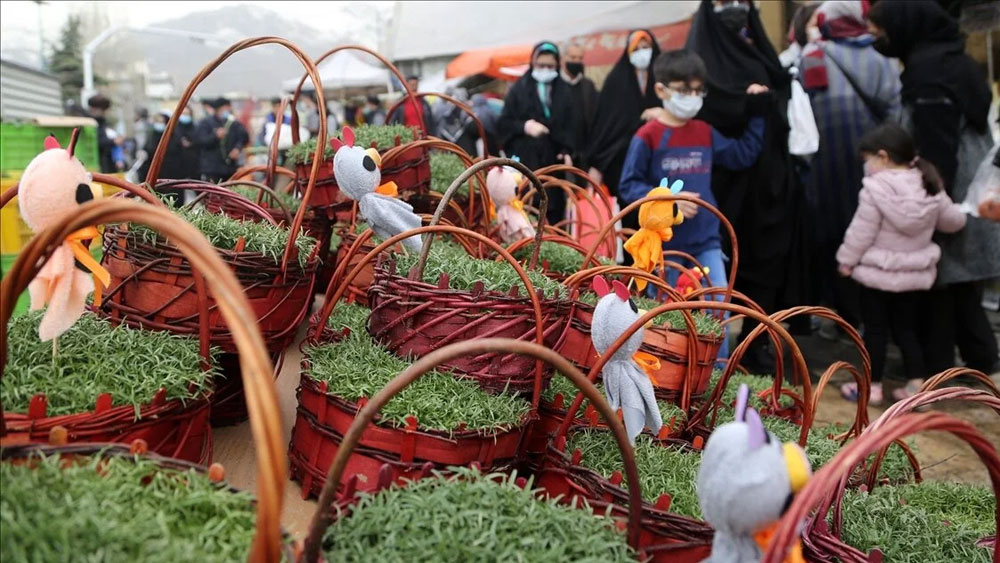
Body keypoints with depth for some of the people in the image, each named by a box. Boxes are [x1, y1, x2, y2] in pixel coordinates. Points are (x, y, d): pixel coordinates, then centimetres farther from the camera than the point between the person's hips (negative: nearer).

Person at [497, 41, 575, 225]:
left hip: (553, 160, 2)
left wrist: (567, 151, -8)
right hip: (524, 160, -2)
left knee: (553, 210, -1)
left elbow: (570, 125, 8)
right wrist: (524, 126, -12)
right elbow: (503, 124, 5)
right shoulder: (519, 89, 6)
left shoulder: (565, 92, 12)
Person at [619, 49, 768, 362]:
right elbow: (629, 187, -12)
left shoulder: (706, 133, 8)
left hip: (706, 240, 4)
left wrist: (758, 113, 14)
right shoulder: (647, 137, -10)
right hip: (664, 242, -4)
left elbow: (742, 156, 17)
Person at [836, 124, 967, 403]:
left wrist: (847, 259, -4)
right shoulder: (930, 187, 0)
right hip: (915, 273, 6)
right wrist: (962, 212, 33)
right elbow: (953, 221, 10)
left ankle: (872, 386, 14)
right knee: (906, 329, 16)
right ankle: (917, 384, 13)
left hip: (878, 272, -6)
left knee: (875, 330, 6)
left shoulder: (875, 189, -20)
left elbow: (861, 232, -17)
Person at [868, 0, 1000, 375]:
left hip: (946, 193, -9)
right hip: (969, 192, 9)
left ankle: (934, 363, 6)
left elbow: (935, 148, -21)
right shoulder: (952, 58, 13)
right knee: (960, 279, 16)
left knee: (937, 277, -1)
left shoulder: (927, 68, -17)